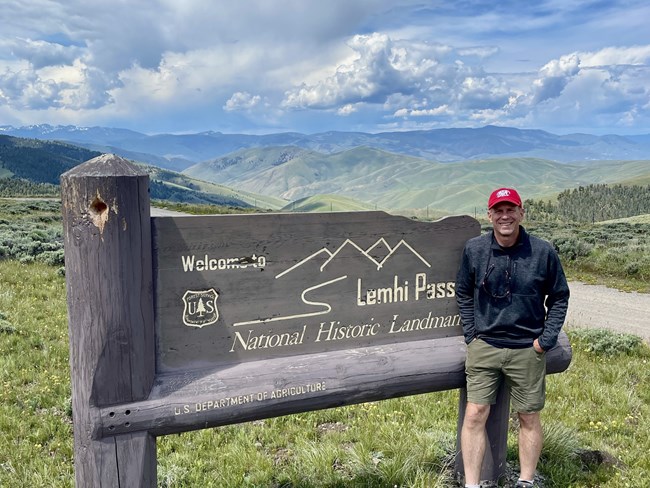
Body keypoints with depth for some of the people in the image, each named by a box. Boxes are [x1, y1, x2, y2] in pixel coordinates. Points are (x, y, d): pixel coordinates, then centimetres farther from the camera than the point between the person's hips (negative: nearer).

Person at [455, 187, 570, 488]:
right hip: (484, 346, 1)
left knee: (529, 418, 10)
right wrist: (471, 334, 3)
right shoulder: (474, 249, -2)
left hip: (527, 350, 0)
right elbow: (463, 293, 10)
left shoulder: (543, 252, -5)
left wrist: (546, 339, -2)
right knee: (475, 414, -3)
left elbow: (559, 297, 6)